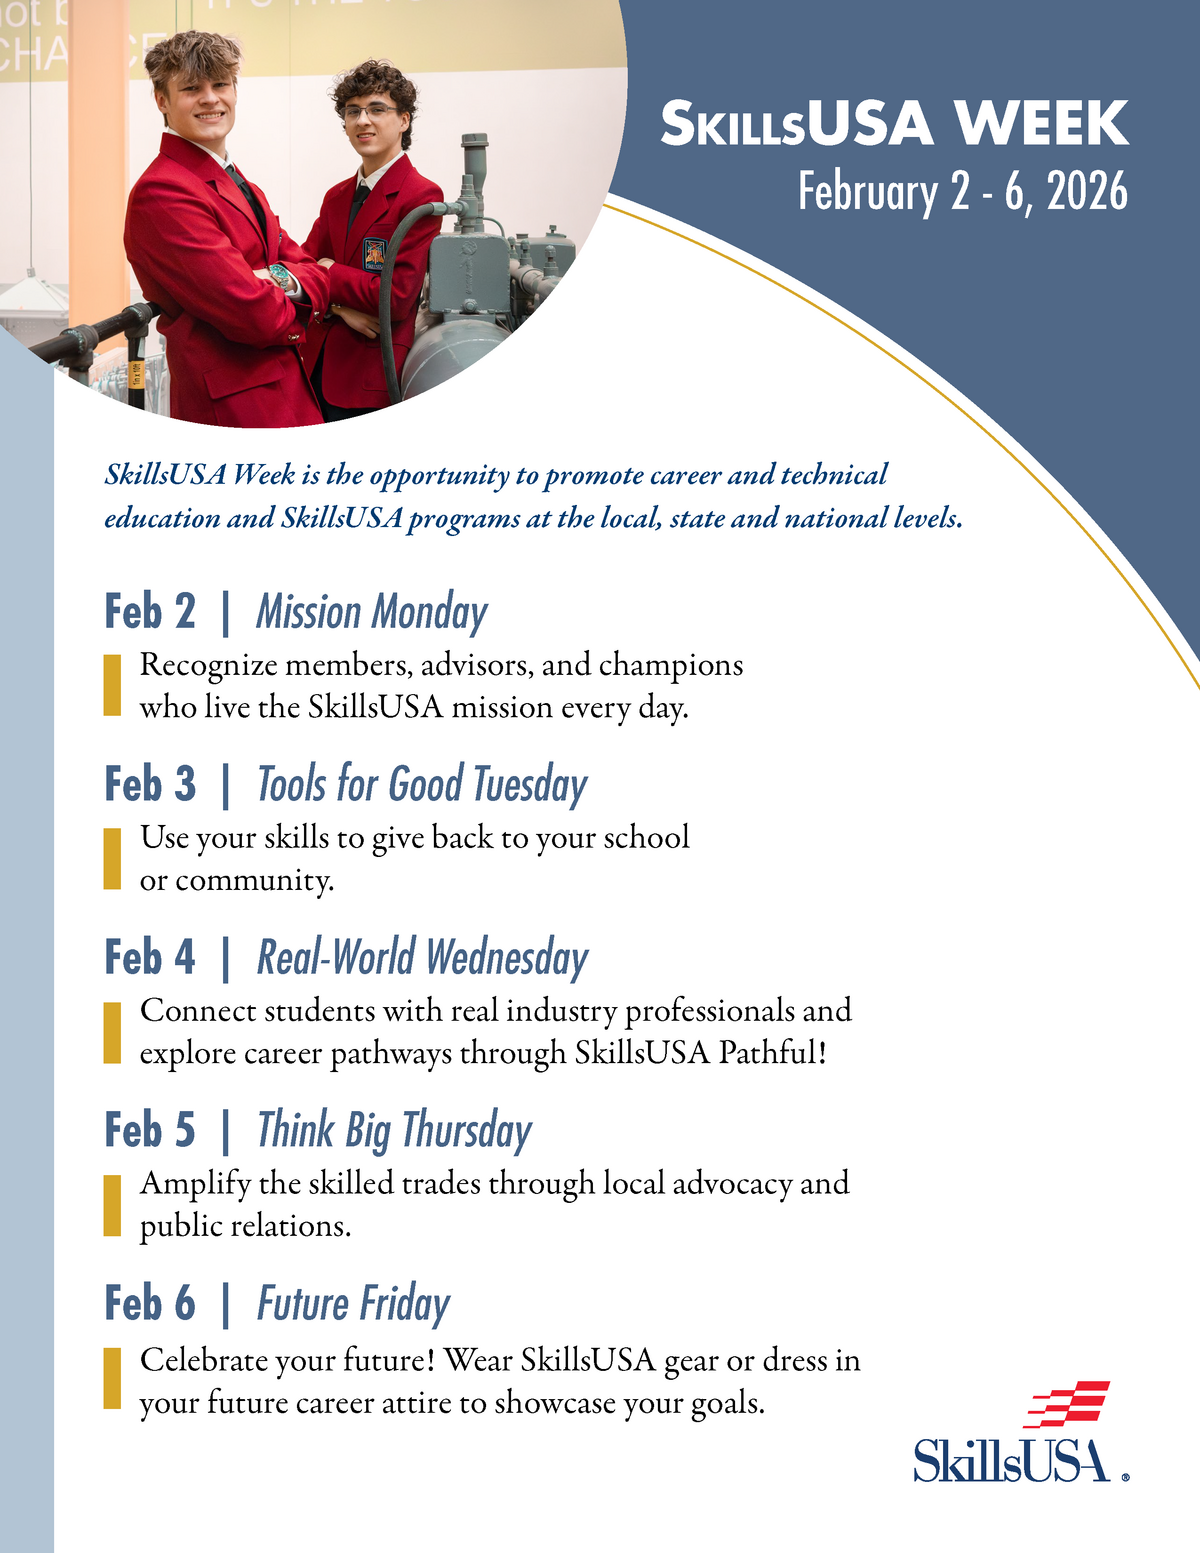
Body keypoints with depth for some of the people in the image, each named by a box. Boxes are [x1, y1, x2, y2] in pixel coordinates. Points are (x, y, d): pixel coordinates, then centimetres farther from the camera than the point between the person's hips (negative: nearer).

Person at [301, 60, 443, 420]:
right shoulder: (337, 197, 16)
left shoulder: (421, 197, -8)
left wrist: (328, 273, -4)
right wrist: (341, 306, -11)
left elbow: (398, 297, -15)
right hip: (317, 367, 6)